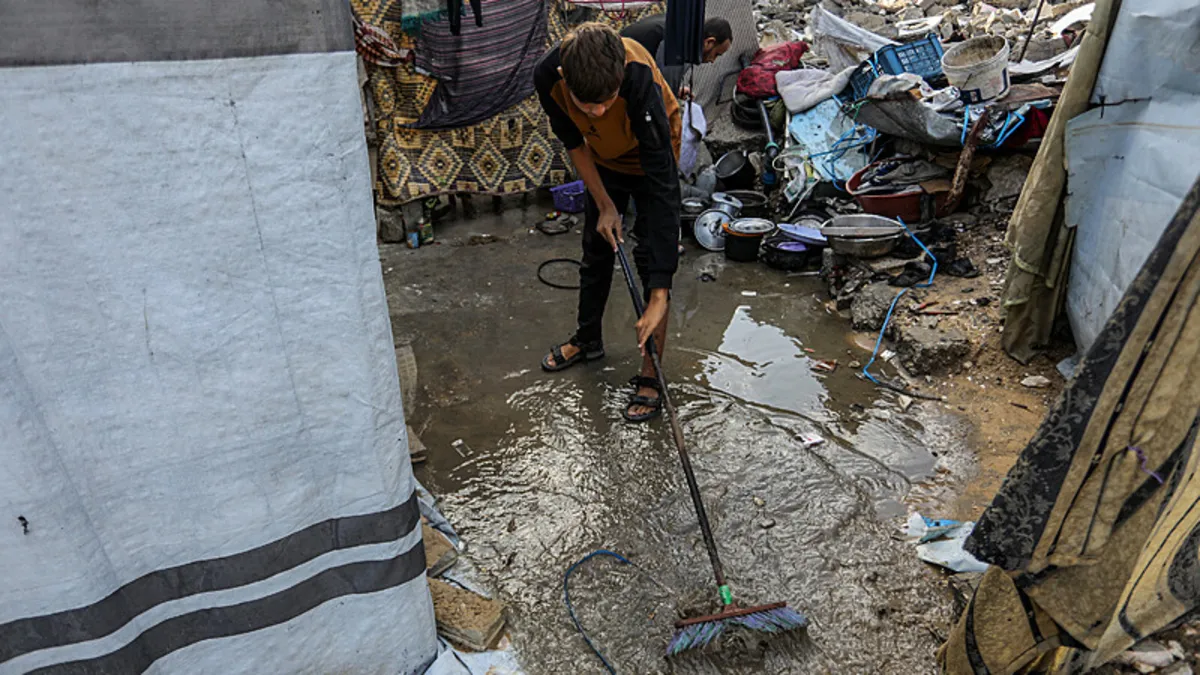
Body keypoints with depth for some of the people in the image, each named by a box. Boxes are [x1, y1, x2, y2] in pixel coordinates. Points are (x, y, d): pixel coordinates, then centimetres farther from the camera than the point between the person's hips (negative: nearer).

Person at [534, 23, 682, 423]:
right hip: (604, 159, 4)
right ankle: (587, 340, 37)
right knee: (595, 250, 15)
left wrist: (660, 295, -46)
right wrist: (605, 206, -13)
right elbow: (573, 142, -9)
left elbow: (663, 188, -44)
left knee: (651, 258, -9)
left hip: (651, 156, -4)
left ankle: (650, 376, 3)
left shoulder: (640, 81, -43)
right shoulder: (548, 76, -31)